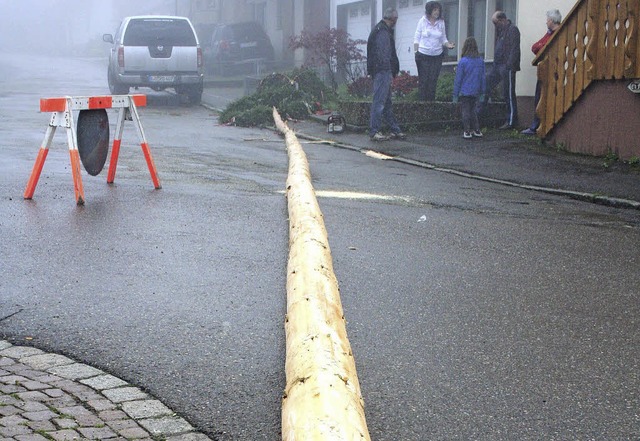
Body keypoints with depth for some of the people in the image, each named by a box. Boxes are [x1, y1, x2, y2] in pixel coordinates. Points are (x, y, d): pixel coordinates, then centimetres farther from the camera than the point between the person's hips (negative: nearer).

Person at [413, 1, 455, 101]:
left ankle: (431, 101, 3)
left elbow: (443, 39, 13)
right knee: (423, 80, -4)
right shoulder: (423, 21, 0)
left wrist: (448, 45, -7)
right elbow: (417, 38, 3)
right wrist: (416, 52, -4)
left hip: (437, 56, 2)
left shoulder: (441, 22, 7)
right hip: (423, 55, -2)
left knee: (433, 80, -1)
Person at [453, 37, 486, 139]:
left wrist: (455, 94, -3)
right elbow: (483, 77, 8)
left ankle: (467, 132, 4)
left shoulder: (463, 61, -14)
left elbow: (458, 79, -9)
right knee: (472, 110, 18)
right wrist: (482, 91, 18)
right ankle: (476, 130, 18)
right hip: (475, 92, 5)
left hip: (465, 92, -5)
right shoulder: (481, 61, 1)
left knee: (465, 111, 3)